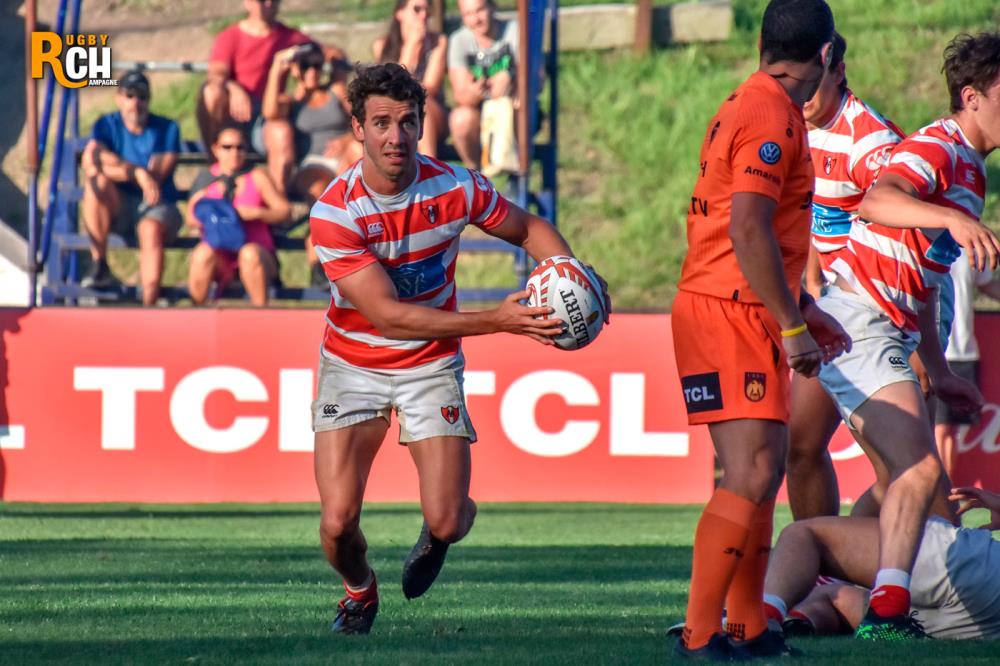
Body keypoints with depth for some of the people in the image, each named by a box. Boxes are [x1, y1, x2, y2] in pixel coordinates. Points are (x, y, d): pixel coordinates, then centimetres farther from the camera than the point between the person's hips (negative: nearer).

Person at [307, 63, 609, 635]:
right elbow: (387, 314, -27)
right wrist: (495, 320, -34)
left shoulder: (455, 188, -14)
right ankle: (360, 590, 22)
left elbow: (530, 229, 6)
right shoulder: (334, 212, -23)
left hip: (431, 364, 1)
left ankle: (438, 534, 30)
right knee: (339, 522, -15)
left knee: (446, 520, -11)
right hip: (354, 365, -1)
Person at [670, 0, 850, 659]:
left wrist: (802, 308, 28)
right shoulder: (770, 116, -15)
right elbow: (748, 230, -23)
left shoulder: (751, 105, 17)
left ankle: (749, 627, 17)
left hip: (742, 314, 10)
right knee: (752, 475, -15)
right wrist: (793, 326, -20)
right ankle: (700, 635, -17)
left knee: (764, 472, 13)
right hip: (727, 316, -10)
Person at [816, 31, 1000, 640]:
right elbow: (877, 202, -35)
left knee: (914, 477, 13)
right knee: (920, 470, -20)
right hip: (858, 323, -11)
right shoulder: (937, 150, -12)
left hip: (887, 334, 11)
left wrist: (939, 372, 27)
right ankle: (887, 607, -24)